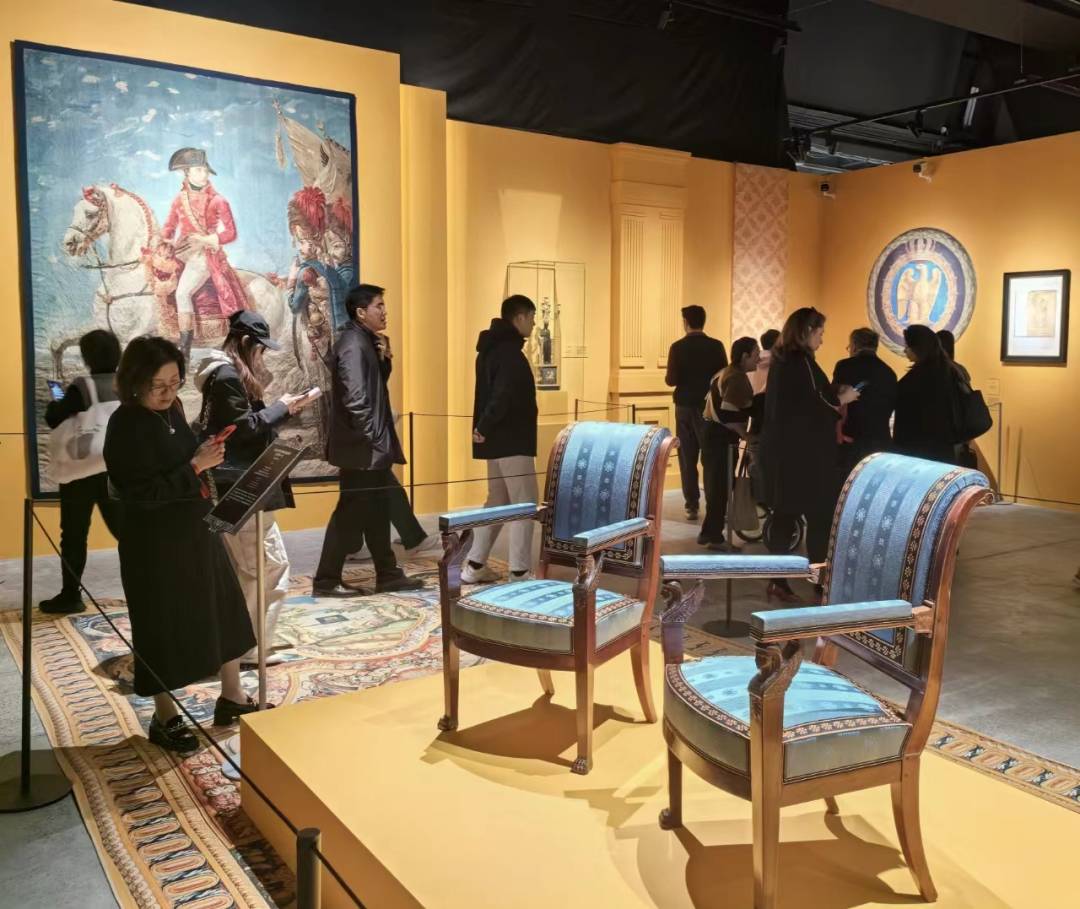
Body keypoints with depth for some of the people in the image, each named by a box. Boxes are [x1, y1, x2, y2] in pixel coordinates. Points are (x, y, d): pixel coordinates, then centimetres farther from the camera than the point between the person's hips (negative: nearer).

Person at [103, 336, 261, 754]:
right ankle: (165, 717, 24)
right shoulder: (125, 427, -19)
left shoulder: (171, 410, 4)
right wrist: (195, 466, -24)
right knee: (163, 626, 6)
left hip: (196, 529, 8)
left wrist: (204, 454, -3)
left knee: (224, 610, 15)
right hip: (154, 542, -8)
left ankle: (231, 697, 30)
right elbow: (142, 494, -24)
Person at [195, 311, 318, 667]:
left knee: (242, 568, 16)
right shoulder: (228, 376, -15)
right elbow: (244, 428, -18)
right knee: (272, 565, -6)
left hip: (232, 486, 11)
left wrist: (280, 410, 8)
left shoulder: (225, 373, 17)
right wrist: (282, 408, -8)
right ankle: (251, 646, 0)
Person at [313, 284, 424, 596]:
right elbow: (355, 399, -24)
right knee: (351, 513, -2)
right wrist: (372, 439, -21)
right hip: (362, 447, -10)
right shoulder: (353, 345, -16)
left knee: (378, 510, 14)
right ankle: (326, 580, 7)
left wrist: (384, 358, 4)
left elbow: (377, 385, 20)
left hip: (371, 446, 10)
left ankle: (388, 574, 23)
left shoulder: (367, 341, 14)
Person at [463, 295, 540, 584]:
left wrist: (485, 428, 13)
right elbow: (503, 396, -28)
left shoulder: (491, 348, 16)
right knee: (524, 505, -4)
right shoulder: (509, 352, -16)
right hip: (512, 440, -10)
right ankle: (520, 572, -1)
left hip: (497, 439, 10)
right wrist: (485, 428, -22)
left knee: (497, 501, 15)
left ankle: (474, 566, 17)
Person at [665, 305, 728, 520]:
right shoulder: (716, 346, -5)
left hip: (685, 406, 0)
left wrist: (668, 376, 11)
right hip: (710, 406, 0)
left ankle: (692, 506, 7)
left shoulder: (678, 347, -8)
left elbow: (672, 380, -12)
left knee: (687, 458, 7)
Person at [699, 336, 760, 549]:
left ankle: (708, 532, 24)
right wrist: (745, 435, -17)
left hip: (712, 432, 10)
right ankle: (714, 536, 4)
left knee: (714, 485, 16)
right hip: (722, 437, -10)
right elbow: (727, 413, -26)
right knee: (721, 487, -2)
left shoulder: (725, 373, 15)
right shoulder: (738, 378, -17)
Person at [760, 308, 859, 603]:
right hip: (804, 452, -9)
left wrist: (833, 395, 16)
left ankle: (778, 580, 12)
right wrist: (841, 399, -3)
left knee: (784, 513, 10)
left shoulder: (781, 360, 12)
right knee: (821, 515, 0)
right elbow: (813, 405, -19)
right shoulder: (802, 361, -15)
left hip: (781, 447, 9)